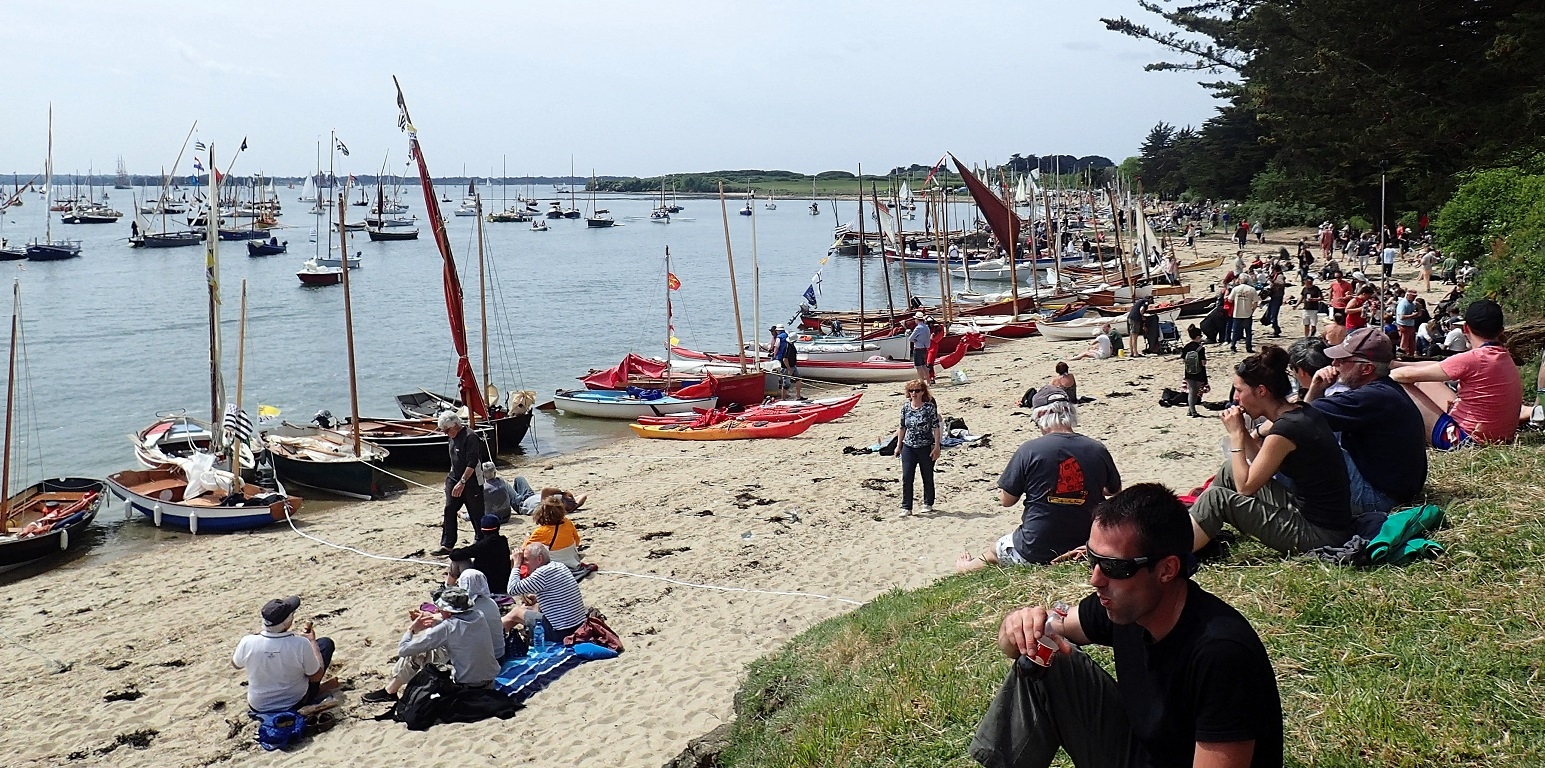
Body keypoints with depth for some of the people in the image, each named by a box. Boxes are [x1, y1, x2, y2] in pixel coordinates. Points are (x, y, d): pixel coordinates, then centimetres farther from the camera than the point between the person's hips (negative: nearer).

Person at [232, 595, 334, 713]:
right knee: (326, 643, 11)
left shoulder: (247, 643, -24)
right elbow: (316, 676, -13)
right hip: (296, 703, -3)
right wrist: (312, 641, -2)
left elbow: (236, 664, 1)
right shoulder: (301, 644, -31)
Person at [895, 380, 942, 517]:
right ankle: (906, 507, 4)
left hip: (926, 448, -3)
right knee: (906, 478, -2)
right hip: (908, 447, 3)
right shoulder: (905, 407, 2)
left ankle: (928, 504, 27)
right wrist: (898, 445, 12)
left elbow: (936, 427, -8)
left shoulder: (930, 407, -10)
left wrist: (937, 446, -12)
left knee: (928, 477, 11)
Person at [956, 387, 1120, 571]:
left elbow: (1005, 500, -6)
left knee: (992, 552, 27)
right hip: (1086, 547, 3)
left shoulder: (1029, 450, -15)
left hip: (1036, 552, -3)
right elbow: (1115, 490, 13)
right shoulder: (1098, 450, -6)